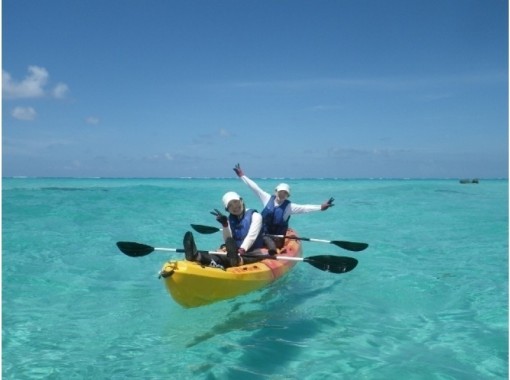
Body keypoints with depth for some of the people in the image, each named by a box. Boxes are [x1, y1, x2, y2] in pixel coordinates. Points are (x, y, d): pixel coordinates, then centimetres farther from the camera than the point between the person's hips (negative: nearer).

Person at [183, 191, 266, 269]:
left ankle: (238, 260, -75)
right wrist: (225, 224, -12)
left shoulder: (255, 216, 0)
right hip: (237, 253, 3)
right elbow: (228, 241, 3)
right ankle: (197, 256, -59)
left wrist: (241, 250, -34)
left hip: (254, 253, -3)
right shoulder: (230, 220, 15)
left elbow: (251, 236, -17)